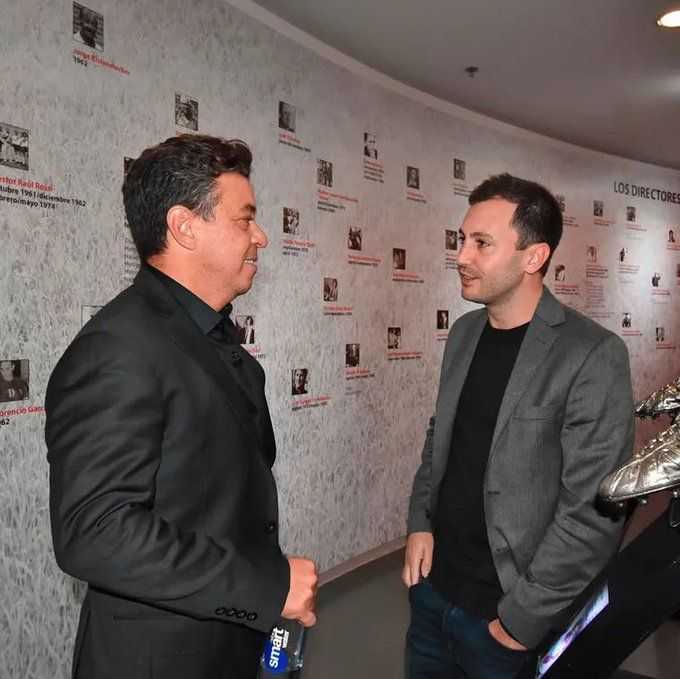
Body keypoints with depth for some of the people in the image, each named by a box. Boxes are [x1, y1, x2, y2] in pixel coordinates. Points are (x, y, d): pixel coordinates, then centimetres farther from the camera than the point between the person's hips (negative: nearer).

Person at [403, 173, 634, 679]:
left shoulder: (593, 355, -18)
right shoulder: (464, 333, 2)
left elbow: (593, 512, -18)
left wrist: (523, 619, -14)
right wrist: (420, 522, 2)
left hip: (506, 617, -5)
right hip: (432, 588, 6)